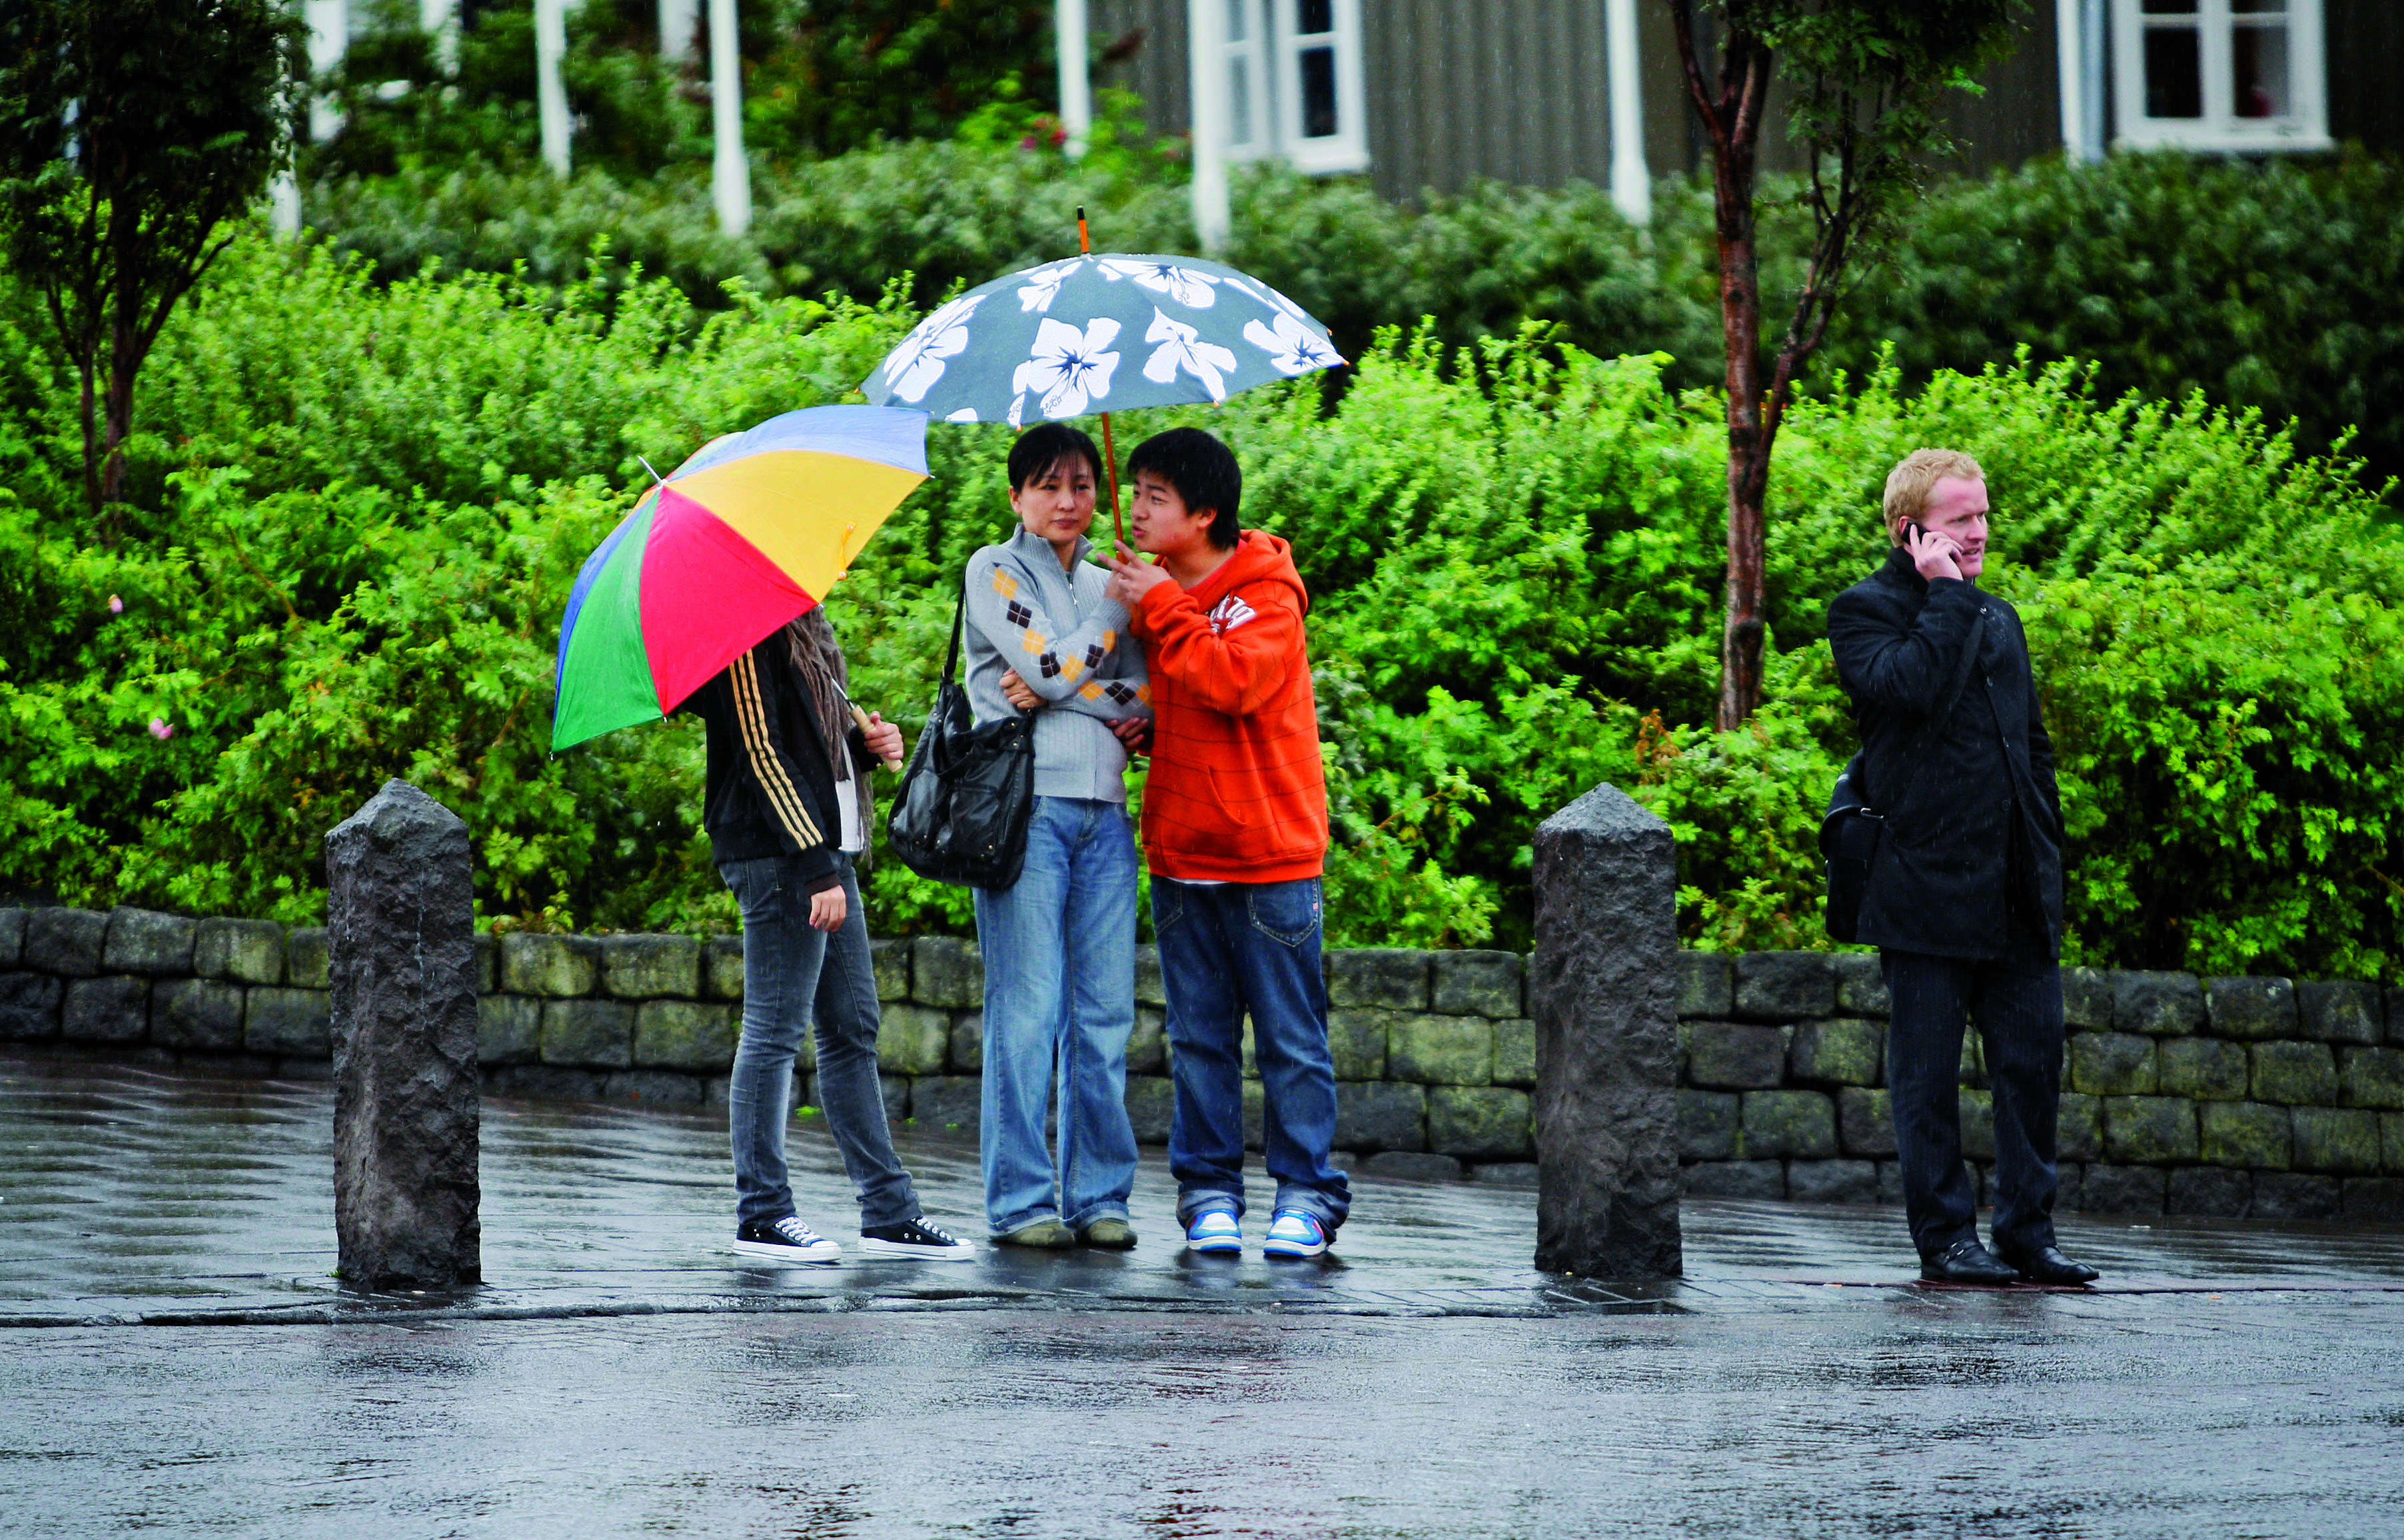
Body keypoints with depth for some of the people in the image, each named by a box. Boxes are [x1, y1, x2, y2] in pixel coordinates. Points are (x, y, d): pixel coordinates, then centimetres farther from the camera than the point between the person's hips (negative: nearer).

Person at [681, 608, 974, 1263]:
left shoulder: (802, 623, 18)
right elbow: (760, 752, -17)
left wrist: (867, 738, 6)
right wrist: (817, 868, -21)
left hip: (825, 849, 10)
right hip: (779, 856, -10)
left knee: (853, 1029, 10)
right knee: (775, 1031, -6)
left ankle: (888, 1213, 12)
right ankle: (760, 1215, -1)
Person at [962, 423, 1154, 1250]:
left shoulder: (1107, 585, 21)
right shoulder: (995, 571, 6)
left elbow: (1148, 697, 11)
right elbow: (1045, 661, -9)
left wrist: (1056, 687, -5)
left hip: (1103, 810, 5)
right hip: (1025, 805, -5)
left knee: (1104, 1012, 2)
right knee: (1028, 1010, -7)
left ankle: (1099, 1197, 6)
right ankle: (1021, 1202, -5)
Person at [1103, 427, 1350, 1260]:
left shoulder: (1268, 594, -7)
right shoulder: (1150, 593, 11)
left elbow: (1234, 680, -24)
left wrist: (1163, 611, -16)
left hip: (1270, 855, -5)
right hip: (1182, 852, 5)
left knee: (1290, 1036, -1)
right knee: (1200, 1036, 6)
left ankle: (1306, 1195, 4)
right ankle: (1209, 1191, 12)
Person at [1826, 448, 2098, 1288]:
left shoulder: (1998, 619, 20)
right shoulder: (1865, 611, -2)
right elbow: (1912, 686, -22)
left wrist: (2046, 850, 16)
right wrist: (1944, 594, -14)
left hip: (2016, 895, 6)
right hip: (1927, 887, -6)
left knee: (2034, 1060, 3)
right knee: (1929, 1070, 0)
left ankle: (2027, 1232, 10)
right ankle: (1945, 1238, 6)